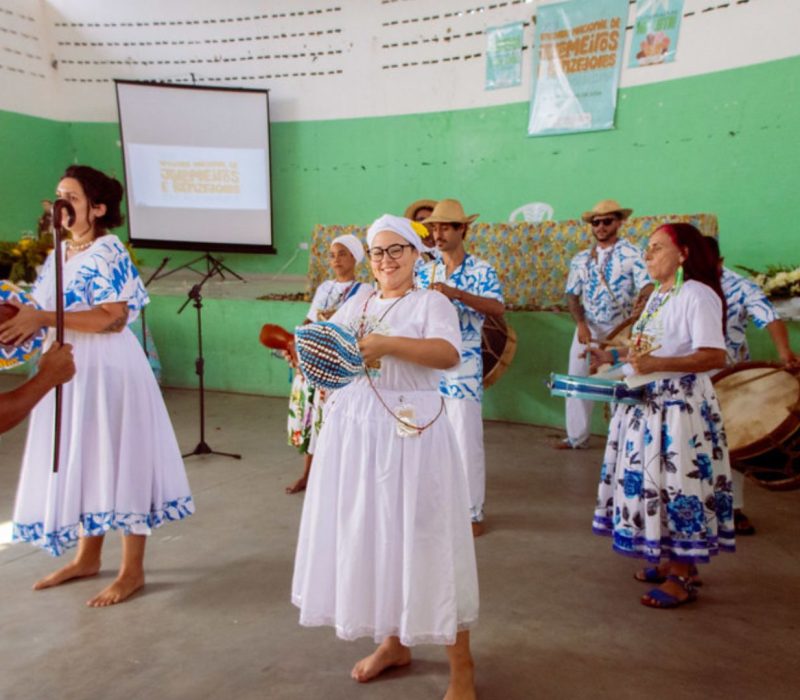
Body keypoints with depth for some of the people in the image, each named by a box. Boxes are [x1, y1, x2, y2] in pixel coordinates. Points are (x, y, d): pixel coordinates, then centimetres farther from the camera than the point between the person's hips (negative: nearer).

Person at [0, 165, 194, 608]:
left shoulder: (108, 252, -14)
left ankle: (132, 571, 13)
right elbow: (48, 311, 16)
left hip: (107, 371, -9)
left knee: (118, 463, 0)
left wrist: (43, 319, -23)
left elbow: (113, 319, -22)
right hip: (70, 371, 9)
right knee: (79, 464, 16)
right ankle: (87, 559, 32)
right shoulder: (59, 253, 12)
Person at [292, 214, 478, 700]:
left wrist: (385, 343, -28)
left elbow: (449, 354, -21)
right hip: (354, 432, 6)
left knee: (423, 538, -1)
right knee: (369, 535, 13)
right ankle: (394, 642, 33)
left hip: (411, 433, -6)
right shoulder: (355, 307, 15)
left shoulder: (431, 302, -3)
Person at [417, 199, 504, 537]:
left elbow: (498, 308, -18)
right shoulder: (425, 271, 10)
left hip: (463, 367, -4)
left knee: (466, 441, -1)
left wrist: (455, 293, -28)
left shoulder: (481, 270, -3)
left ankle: (473, 512, 12)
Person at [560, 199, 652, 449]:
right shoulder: (581, 258, 8)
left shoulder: (633, 254, -4)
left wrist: (641, 304, -35)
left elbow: (647, 287, -14)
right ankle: (577, 436, 18)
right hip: (587, 329, 4)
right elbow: (572, 295, 6)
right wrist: (581, 324, -9)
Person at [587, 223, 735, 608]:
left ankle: (683, 576, 13)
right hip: (647, 403, 9)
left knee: (679, 485, -1)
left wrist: (656, 364, -30)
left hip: (681, 406, -9)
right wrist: (612, 355, 15)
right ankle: (670, 559, 30)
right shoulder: (658, 295, 15)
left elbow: (714, 356, -23)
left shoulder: (698, 295, -13)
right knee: (653, 483, 15)